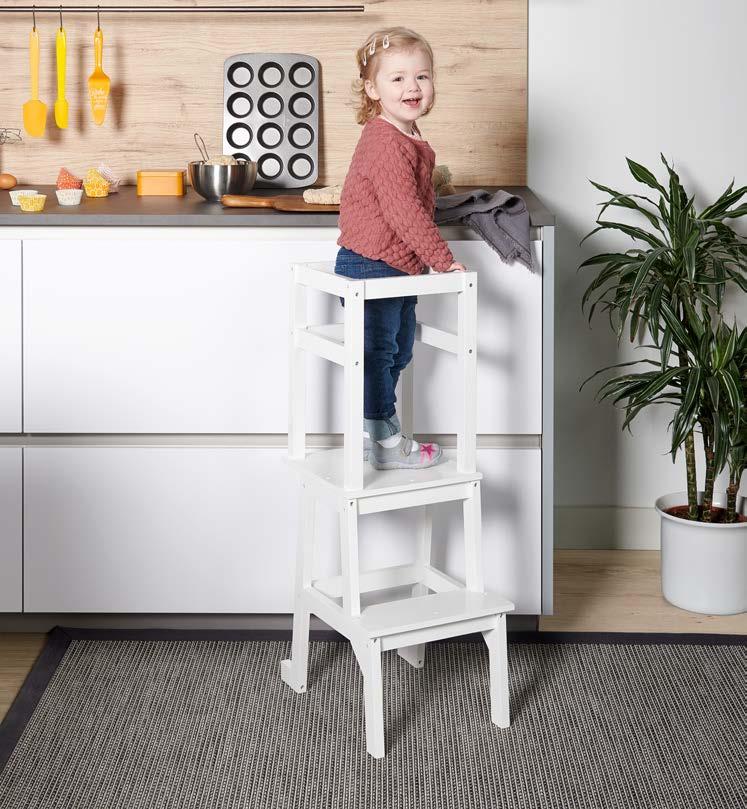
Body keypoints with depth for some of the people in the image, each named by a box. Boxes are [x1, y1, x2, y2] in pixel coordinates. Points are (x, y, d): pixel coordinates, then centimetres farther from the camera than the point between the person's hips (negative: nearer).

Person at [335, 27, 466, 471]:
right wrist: (443, 259, -22)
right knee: (377, 352, 0)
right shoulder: (386, 144, -23)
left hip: (398, 269, 11)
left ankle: (372, 428, 33)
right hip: (371, 268, -11)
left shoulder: (407, 139, 11)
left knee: (397, 350, 20)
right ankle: (386, 443, 8)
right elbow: (404, 212, -27)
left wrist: (432, 259, 24)